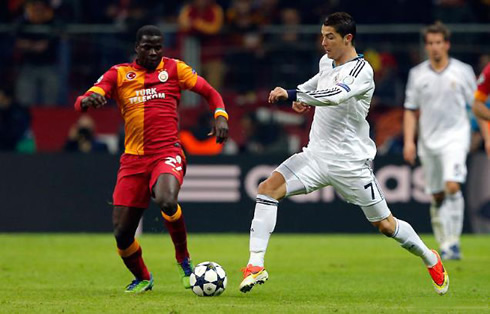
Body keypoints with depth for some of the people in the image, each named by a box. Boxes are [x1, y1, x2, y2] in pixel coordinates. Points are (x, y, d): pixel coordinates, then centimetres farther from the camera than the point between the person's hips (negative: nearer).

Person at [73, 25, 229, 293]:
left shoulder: (173, 68, 7)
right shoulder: (119, 74, 9)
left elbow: (210, 92, 13)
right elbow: (81, 103, -1)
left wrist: (220, 117, -7)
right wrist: (88, 101, -26)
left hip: (167, 154, -3)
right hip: (133, 159, 3)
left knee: (166, 201, -35)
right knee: (121, 233, -2)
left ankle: (184, 260, -8)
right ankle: (142, 279, 29)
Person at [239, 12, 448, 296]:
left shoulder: (361, 70, -17)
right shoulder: (327, 62, 8)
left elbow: (336, 96, -37)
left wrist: (292, 94, -42)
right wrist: (302, 97, 11)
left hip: (350, 163, -6)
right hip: (316, 155, 6)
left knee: (384, 224, 5)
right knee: (268, 188, -17)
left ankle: (431, 260, 32)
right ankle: (256, 266, -20)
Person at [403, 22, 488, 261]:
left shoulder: (463, 71, 1)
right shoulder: (417, 74, 6)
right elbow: (410, 111, 10)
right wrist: (409, 141, 0)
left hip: (455, 137, -3)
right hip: (428, 141, 3)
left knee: (452, 186, -21)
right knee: (437, 195, 7)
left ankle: (453, 241, -18)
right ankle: (443, 245, 18)